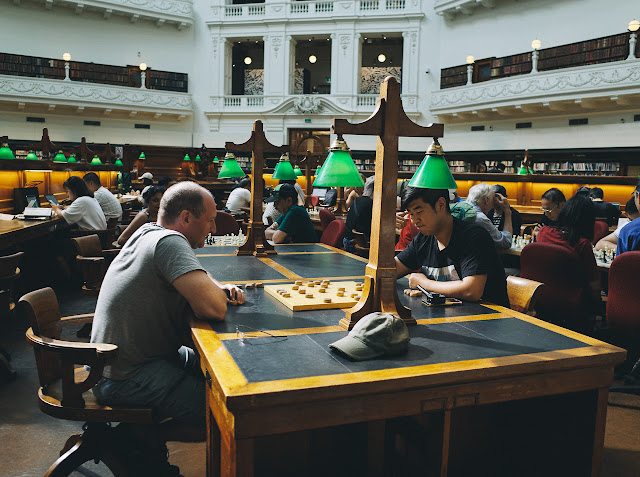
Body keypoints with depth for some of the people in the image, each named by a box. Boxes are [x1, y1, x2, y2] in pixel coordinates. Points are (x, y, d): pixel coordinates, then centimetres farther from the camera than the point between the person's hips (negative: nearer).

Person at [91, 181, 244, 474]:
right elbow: (213, 308, -30)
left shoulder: (148, 232, 8)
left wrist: (219, 288, 1)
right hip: (128, 380, -10)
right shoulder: (168, 241, -21)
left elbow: (194, 275, 22)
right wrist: (219, 295, -7)